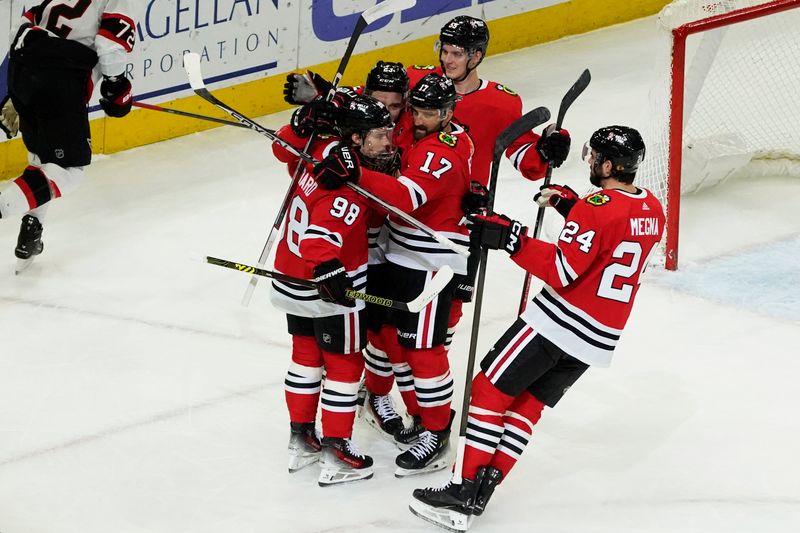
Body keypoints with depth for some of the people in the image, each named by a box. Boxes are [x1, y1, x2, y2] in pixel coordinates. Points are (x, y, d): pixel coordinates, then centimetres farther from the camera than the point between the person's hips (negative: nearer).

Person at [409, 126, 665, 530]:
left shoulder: (597, 208, -18)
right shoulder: (652, 209, 7)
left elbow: (562, 272, -22)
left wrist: (511, 239, -20)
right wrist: (572, 205, 15)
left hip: (560, 321, -8)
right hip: (599, 339, 8)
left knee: (490, 389, 0)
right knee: (528, 405, 14)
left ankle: (467, 492, -5)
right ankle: (480, 494, 8)